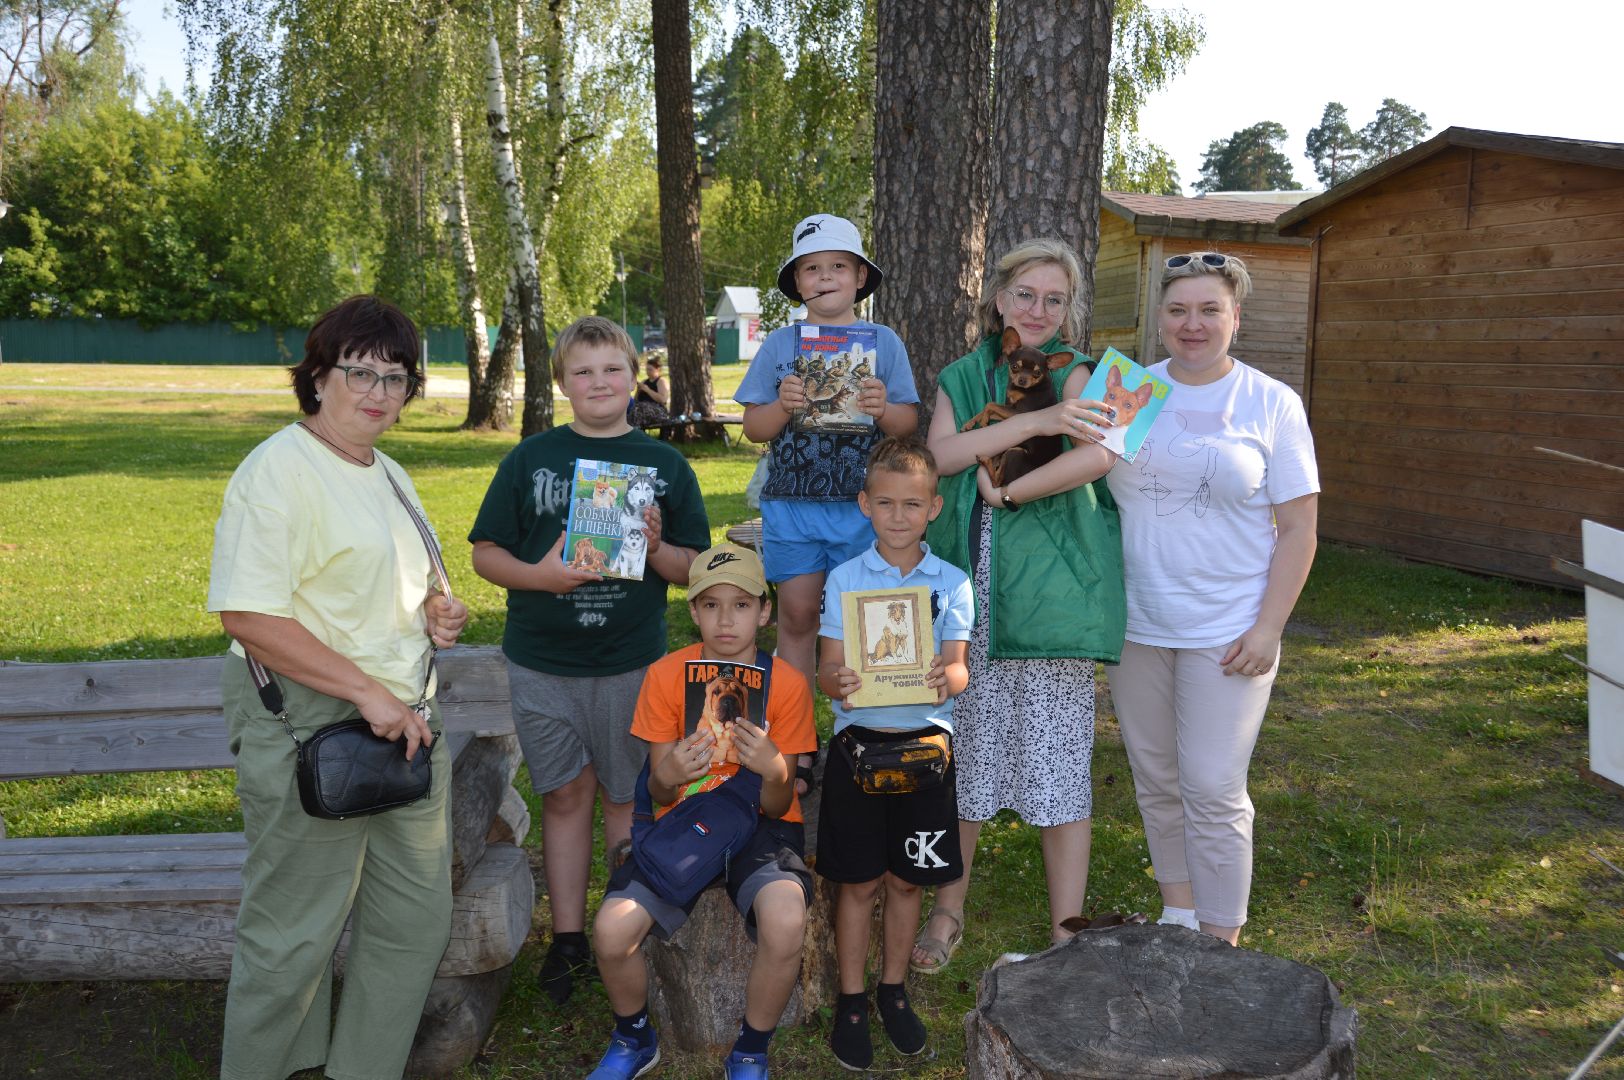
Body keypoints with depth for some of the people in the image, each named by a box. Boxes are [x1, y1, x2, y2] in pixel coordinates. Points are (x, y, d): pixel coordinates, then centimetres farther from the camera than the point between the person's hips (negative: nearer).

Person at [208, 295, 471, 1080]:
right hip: (310, 728, -9)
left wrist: (432, 613, 5)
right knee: (293, 933, 4)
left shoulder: (389, 476, 14)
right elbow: (247, 615, -22)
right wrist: (366, 691, -23)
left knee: (417, 916, 15)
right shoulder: (279, 469, -13)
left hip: (409, 720, 9)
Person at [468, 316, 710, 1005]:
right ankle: (568, 938, 23)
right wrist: (540, 574, -16)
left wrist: (656, 546, -17)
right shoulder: (531, 459, 2)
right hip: (542, 663, 0)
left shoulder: (664, 464, 3)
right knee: (564, 795, 10)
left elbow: (694, 571, 4)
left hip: (632, 662, 0)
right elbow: (485, 554, 3)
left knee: (626, 798, 10)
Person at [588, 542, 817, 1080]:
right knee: (611, 932, -22)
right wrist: (668, 775, -26)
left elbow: (777, 806, -7)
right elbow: (659, 795, -1)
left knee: (786, 923, -33)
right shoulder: (665, 676, -7)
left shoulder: (787, 683, -10)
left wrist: (775, 772, -30)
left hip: (759, 825, -1)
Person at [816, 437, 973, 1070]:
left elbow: (958, 668, -4)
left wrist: (945, 680, -27)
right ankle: (851, 1000, 23)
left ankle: (893, 989, 32)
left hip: (924, 739, 1)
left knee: (907, 878, 12)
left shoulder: (952, 583, 1)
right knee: (858, 881, 7)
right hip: (858, 738, -1)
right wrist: (840, 683, -28)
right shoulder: (844, 579, -1)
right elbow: (827, 673, -5)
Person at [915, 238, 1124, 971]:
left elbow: (1098, 454, -20)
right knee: (960, 757, 13)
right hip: (967, 589, 4)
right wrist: (1035, 422, -16)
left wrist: (1002, 489, -11)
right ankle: (948, 911, 31)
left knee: (1058, 766, 1)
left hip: (1047, 593, -4)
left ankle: (1066, 938, 15)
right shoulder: (961, 377, 13)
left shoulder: (1072, 374, 0)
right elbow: (940, 454, -6)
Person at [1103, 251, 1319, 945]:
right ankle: (1177, 911, 33)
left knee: (1213, 793, -2)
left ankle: (1221, 945, 14)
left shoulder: (1271, 403, -2)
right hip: (1134, 624, 3)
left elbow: (1298, 528, -3)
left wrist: (1268, 628, -10)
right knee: (1156, 782, 14)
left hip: (1227, 631, -3)